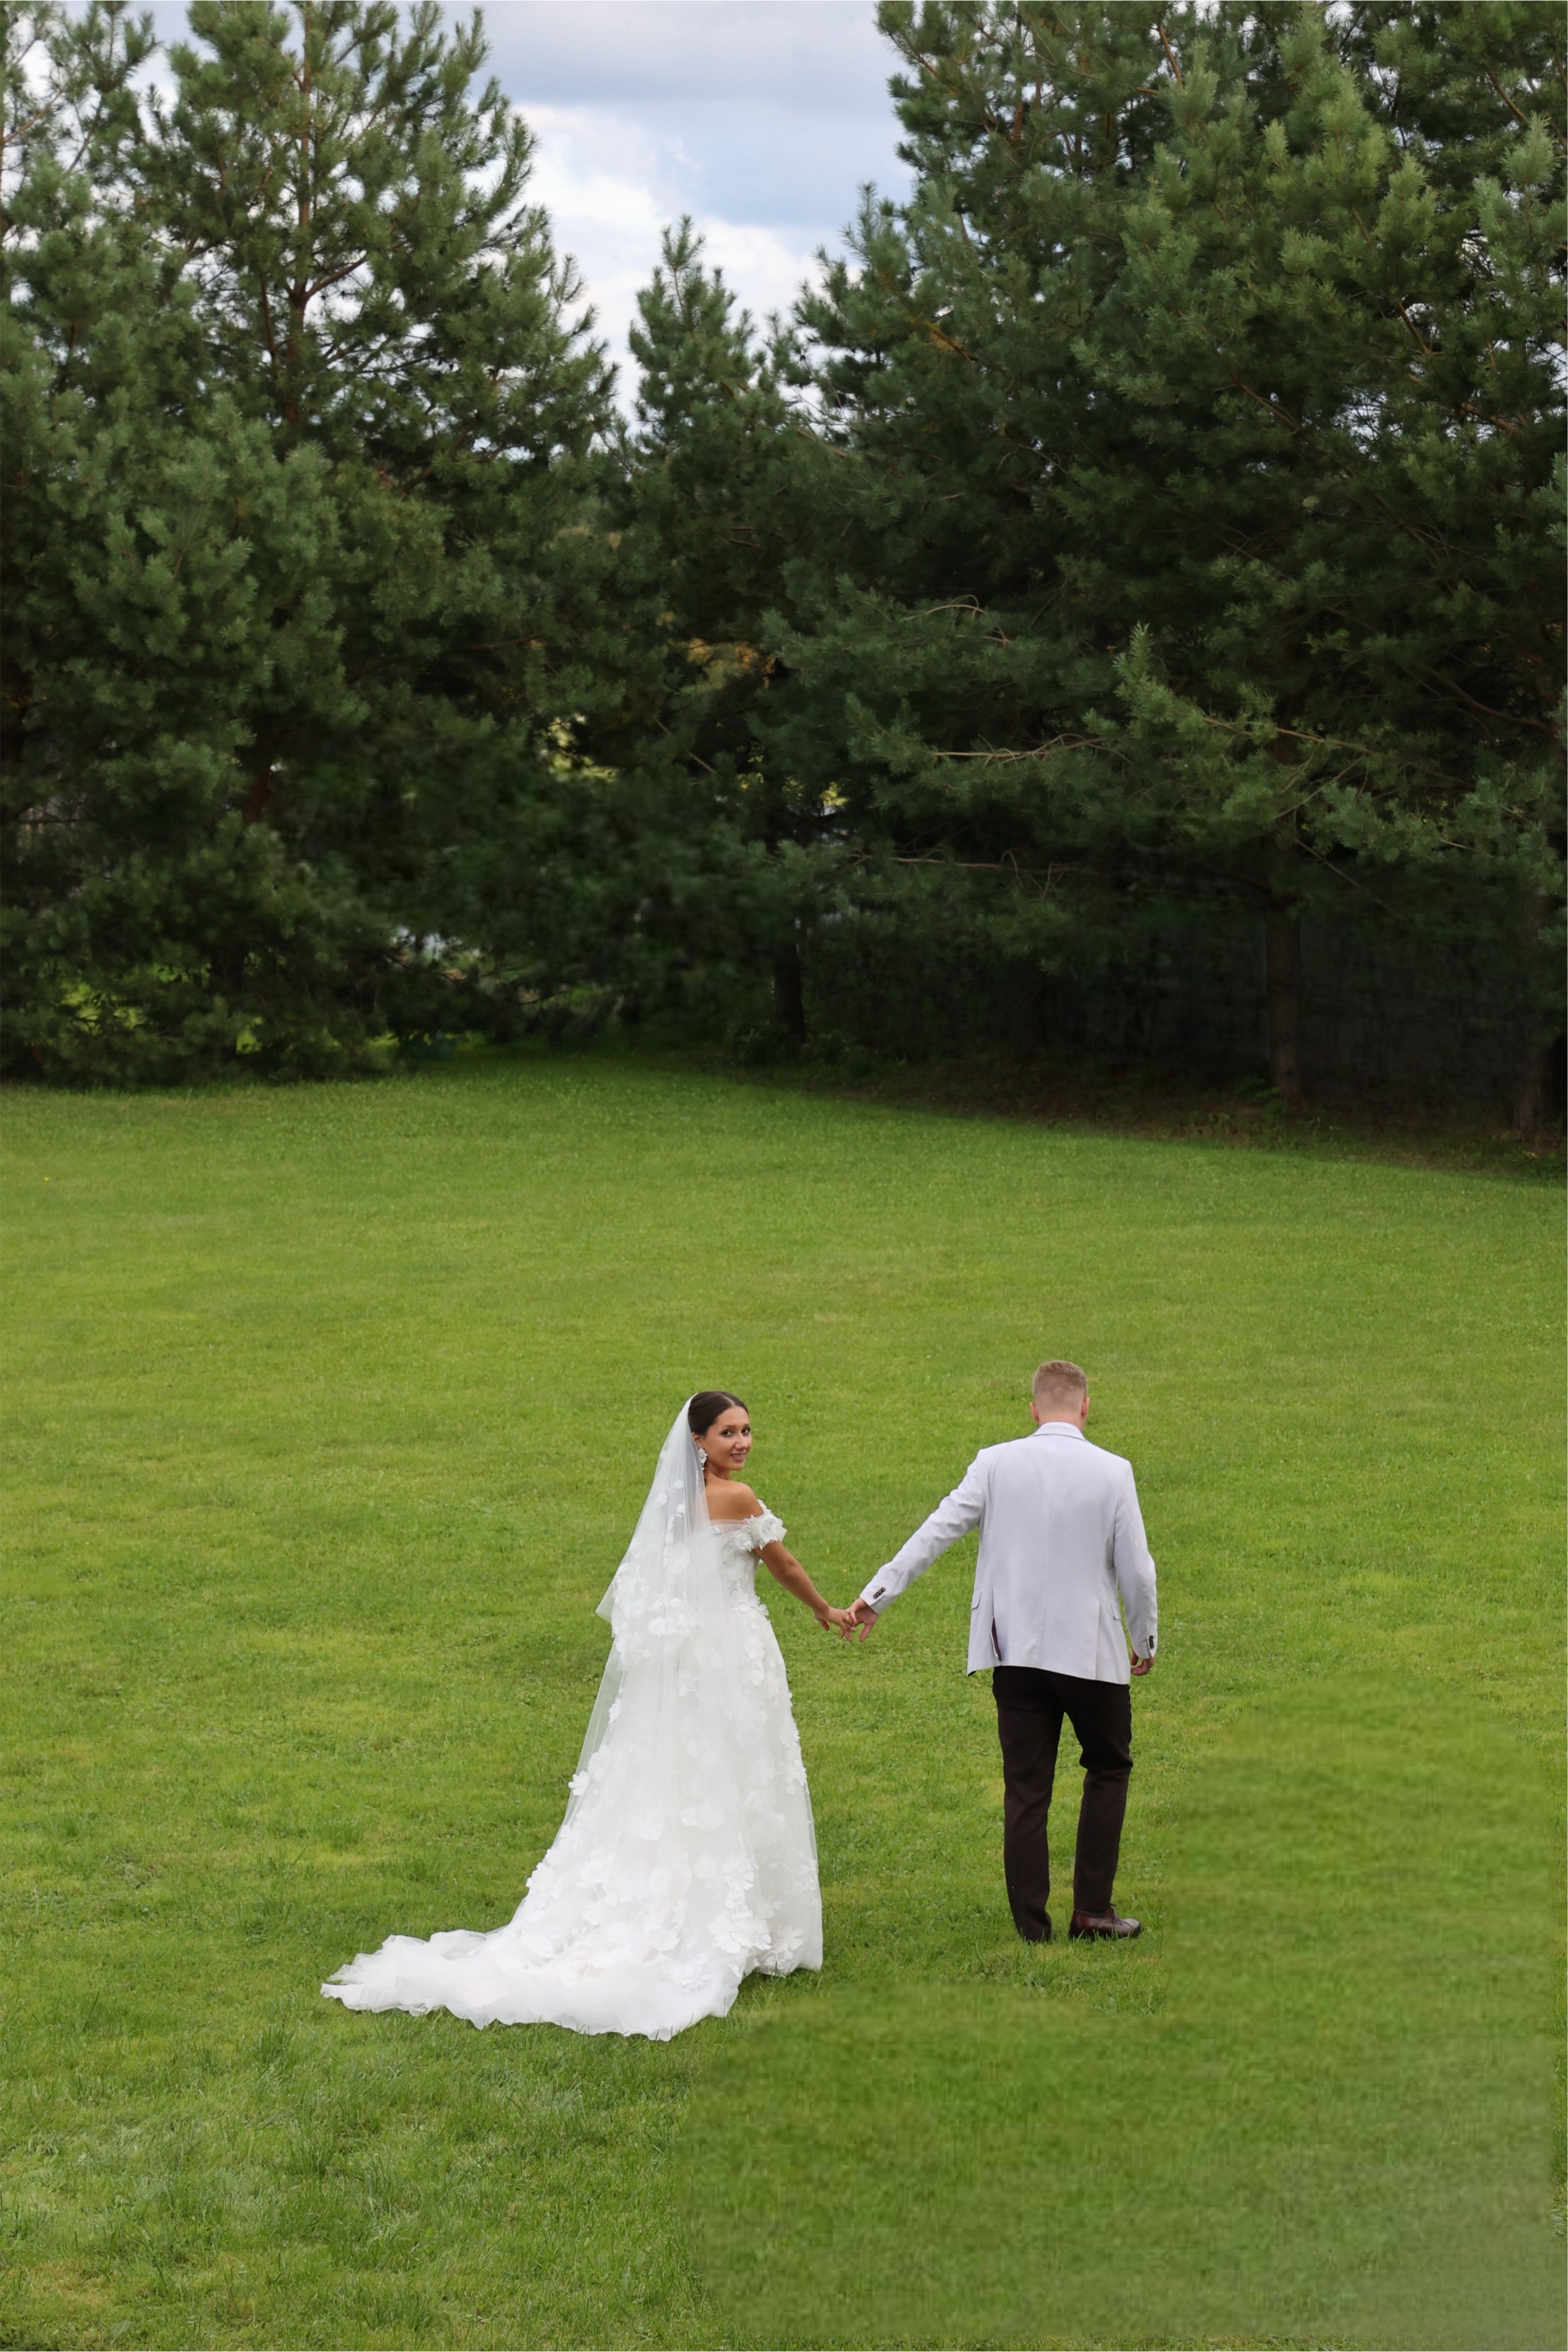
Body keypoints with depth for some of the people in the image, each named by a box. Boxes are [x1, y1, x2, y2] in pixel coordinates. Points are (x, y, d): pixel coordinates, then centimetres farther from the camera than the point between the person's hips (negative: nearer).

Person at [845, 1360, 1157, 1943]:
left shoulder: (995, 1464, -3)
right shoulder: (1112, 1472, -6)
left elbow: (936, 1531, -6)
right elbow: (1135, 1569, -3)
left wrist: (875, 1595, -2)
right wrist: (1146, 1638, 13)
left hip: (1015, 1652, 1)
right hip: (1091, 1652, -1)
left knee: (1026, 1788, 7)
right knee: (1108, 1768, 18)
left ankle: (1032, 1925, 8)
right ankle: (1092, 1906, 12)